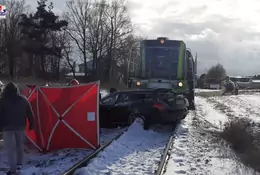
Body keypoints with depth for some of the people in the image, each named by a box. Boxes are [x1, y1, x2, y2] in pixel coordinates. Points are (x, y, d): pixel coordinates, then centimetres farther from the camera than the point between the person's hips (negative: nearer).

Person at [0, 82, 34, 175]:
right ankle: (19, 164, 27)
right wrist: (31, 124, 16)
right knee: (19, 145, 19)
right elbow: (30, 114, 7)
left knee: (10, 148, -1)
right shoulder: (24, 100, 3)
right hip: (20, 127, 4)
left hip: (8, 127, -4)